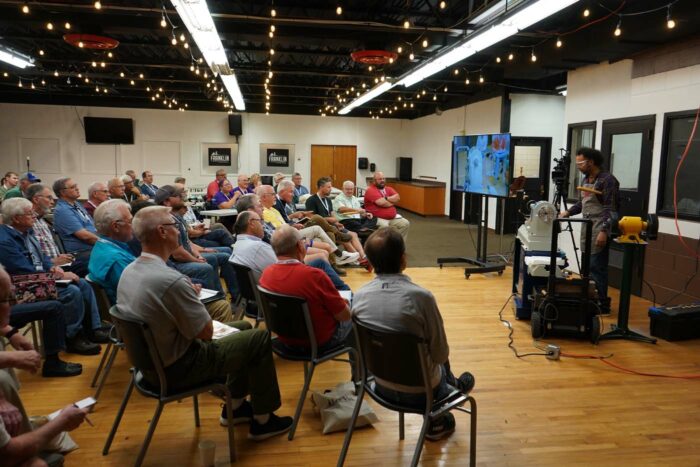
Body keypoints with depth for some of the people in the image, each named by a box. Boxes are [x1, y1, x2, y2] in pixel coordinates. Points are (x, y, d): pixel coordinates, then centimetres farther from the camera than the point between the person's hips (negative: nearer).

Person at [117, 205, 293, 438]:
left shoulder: (129, 271, -2)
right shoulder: (171, 280, -32)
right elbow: (206, 332, -20)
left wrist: (189, 294, 0)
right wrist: (192, 294, -4)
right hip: (177, 369, -9)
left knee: (243, 328, 21)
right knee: (261, 339, 1)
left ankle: (235, 406, 33)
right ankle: (262, 420, 15)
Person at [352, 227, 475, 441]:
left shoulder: (359, 296, -14)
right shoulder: (420, 296, -28)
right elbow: (441, 354, -17)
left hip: (382, 386, 4)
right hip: (420, 392, -4)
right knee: (441, 363, 29)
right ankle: (435, 420, 43)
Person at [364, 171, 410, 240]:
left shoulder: (389, 189, 16)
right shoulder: (371, 190, -7)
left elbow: (397, 198, 0)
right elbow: (382, 202, -19)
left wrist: (385, 198, -11)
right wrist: (393, 201, -2)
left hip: (393, 218, 7)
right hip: (378, 219, -7)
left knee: (405, 223, -11)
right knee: (385, 226, -36)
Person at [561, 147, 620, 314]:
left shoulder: (607, 180, -11)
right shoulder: (586, 179, 15)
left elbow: (610, 209, -16)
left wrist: (604, 231, -22)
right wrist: (568, 212, 12)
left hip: (600, 231, -9)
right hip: (587, 230, 9)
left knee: (596, 268, -7)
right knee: (588, 267, 11)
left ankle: (602, 304, 0)